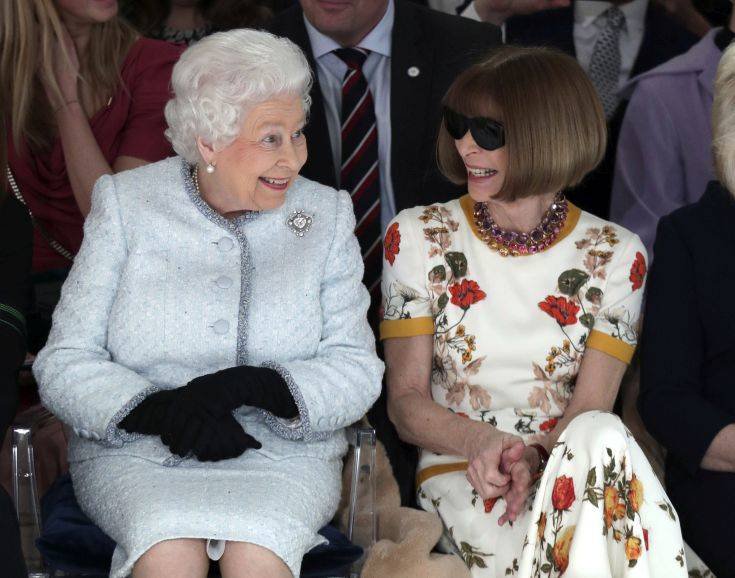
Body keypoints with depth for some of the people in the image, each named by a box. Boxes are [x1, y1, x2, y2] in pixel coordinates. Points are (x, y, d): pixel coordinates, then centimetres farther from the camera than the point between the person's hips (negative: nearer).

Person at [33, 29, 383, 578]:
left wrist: (253, 387, -18)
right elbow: (65, 363, 0)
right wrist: (158, 410, -19)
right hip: (133, 452, 0)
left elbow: (357, 370, 1)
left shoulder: (327, 215, 7)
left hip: (283, 455, 1)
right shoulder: (126, 204, 4)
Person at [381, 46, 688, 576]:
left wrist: (534, 455, -25)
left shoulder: (614, 255, 3)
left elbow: (591, 409, -3)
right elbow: (406, 402, 1)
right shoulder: (418, 238, 3)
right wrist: (481, 442, -20)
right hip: (460, 471, -2)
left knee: (599, 437, -35)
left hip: (573, 468, 2)